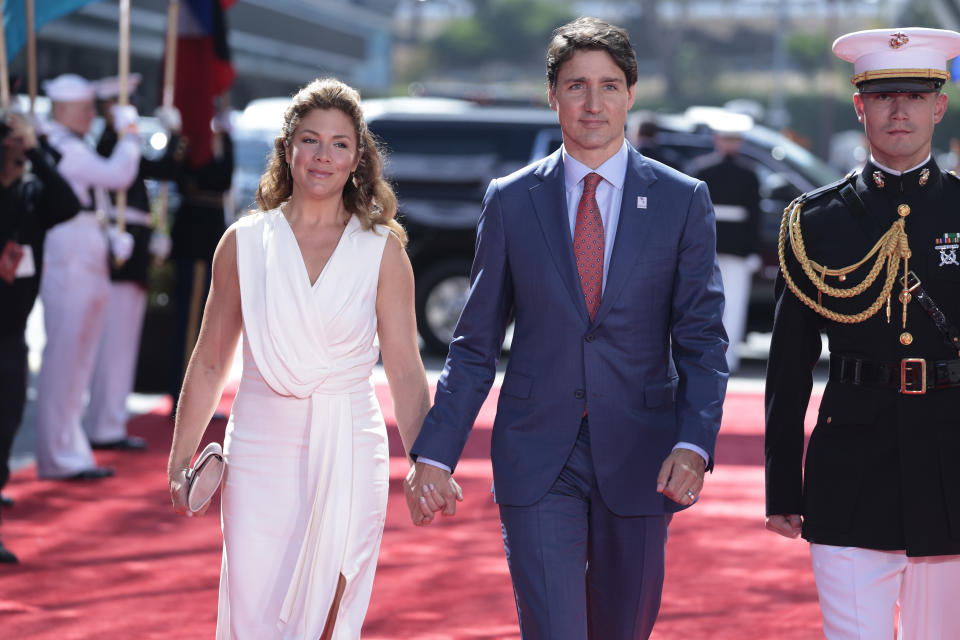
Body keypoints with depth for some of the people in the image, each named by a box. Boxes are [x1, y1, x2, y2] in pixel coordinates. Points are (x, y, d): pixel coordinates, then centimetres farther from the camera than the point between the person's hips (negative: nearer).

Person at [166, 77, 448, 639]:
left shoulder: (382, 250, 2)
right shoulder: (245, 242, 4)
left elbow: (405, 370, 1)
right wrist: (181, 459, 9)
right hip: (260, 452, 1)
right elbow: (211, 361, 10)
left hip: (348, 457, -1)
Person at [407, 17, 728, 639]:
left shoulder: (682, 202, 1)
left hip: (638, 461, 1)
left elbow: (703, 341, -2)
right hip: (536, 461, -1)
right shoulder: (511, 201, 3)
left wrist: (694, 445, -18)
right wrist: (434, 453, 0)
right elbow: (476, 343, 7)